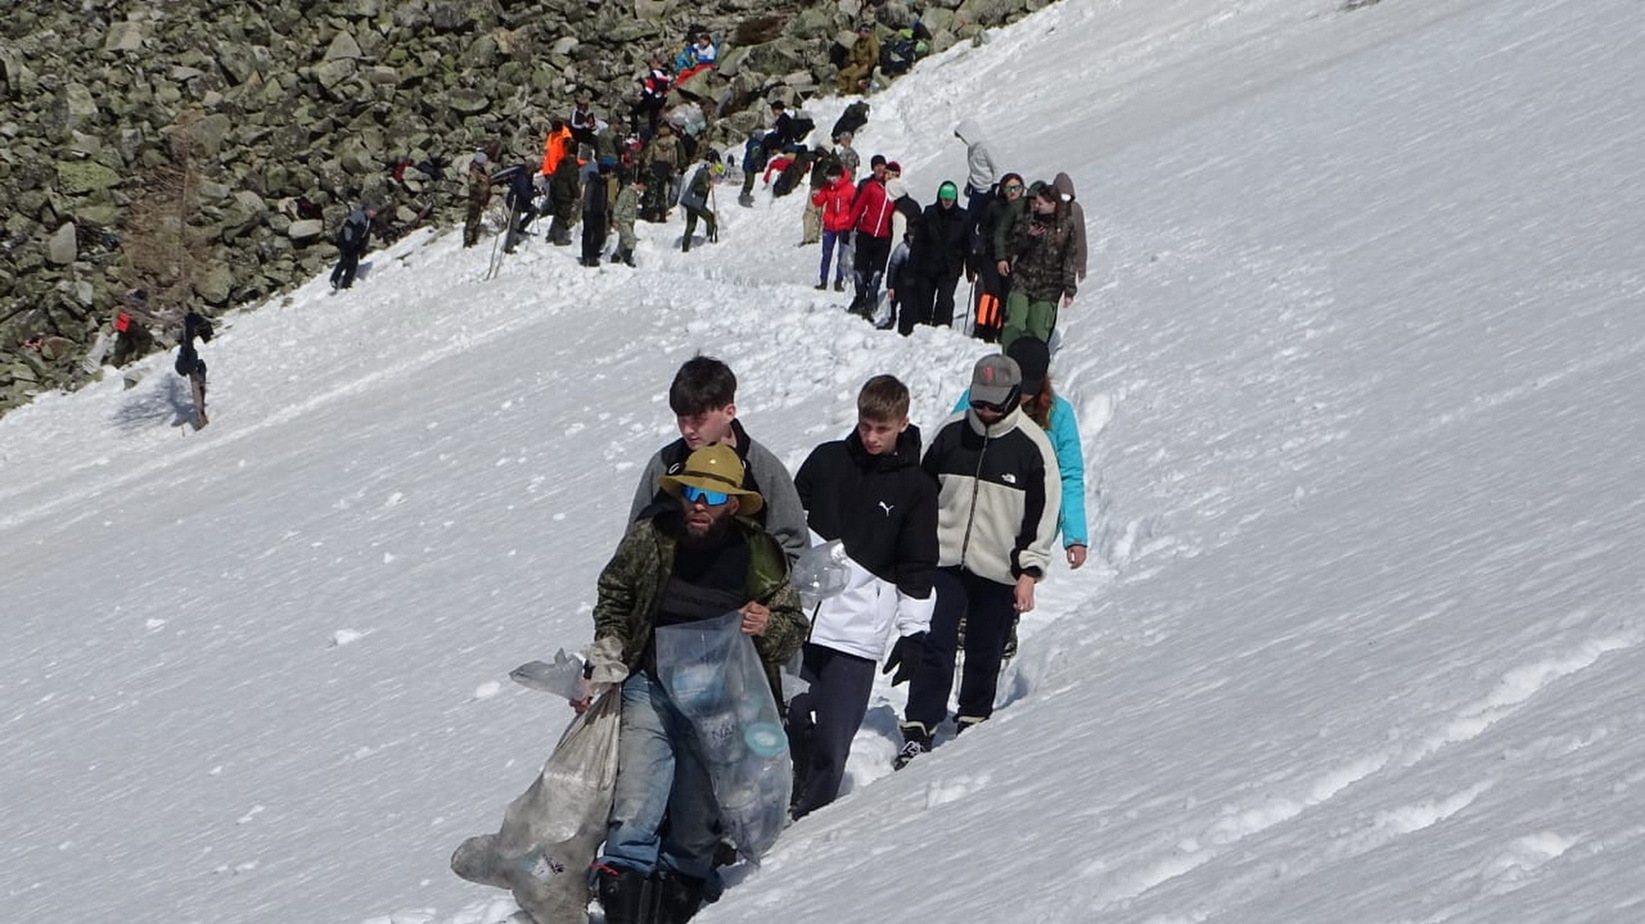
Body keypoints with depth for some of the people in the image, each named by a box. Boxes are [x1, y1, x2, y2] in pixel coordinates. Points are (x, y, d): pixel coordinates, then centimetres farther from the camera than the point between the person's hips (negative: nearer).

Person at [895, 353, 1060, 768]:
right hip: (944, 561, 1)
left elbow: (1042, 515, -2)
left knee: (984, 653, 8)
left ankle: (973, 721, 27)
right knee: (934, 647, -6)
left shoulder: (1033, 446, -5)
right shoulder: (951, 433, 2)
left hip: (998, 572, -1)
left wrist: (1029, 573, -6)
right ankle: (918, 731, -5)